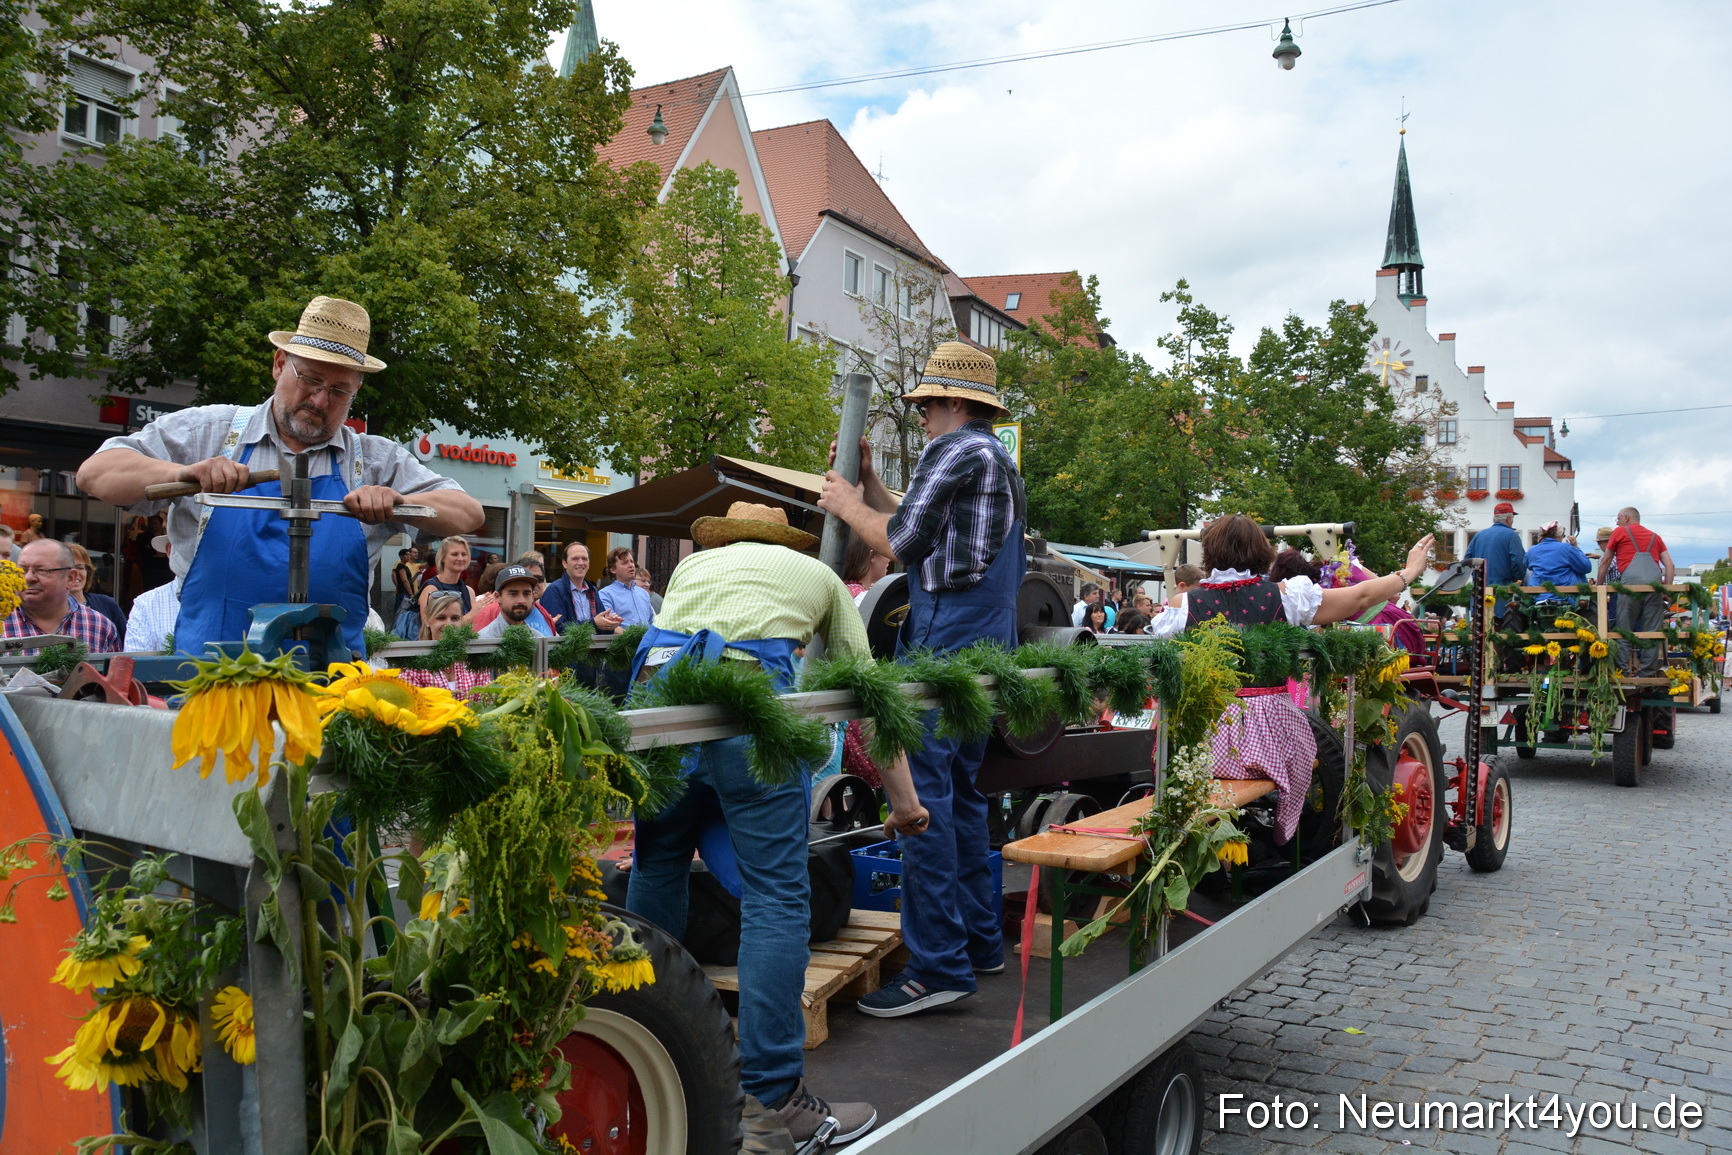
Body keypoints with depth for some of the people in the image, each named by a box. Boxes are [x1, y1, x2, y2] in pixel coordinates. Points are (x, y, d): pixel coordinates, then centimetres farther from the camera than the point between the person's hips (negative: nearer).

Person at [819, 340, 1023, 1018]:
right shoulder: (1000, 461, 23)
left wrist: (848, 506, 5)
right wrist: (868, 482, 18)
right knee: (962, 795, 16)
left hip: (944, 645, -11)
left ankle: (938, 967, -9)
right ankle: (978, 941, 23)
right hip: (987, 649, 11)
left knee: (923, 797, -10)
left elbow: (902, 542, -11)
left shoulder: (956, 450, -8)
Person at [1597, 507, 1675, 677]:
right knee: (1652, 631, 5)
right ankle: (1647, 673, 4)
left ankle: (1623, 672, -3)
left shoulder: (1620, 532, 17)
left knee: (1624, 630, 1)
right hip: (1655, 582, 3)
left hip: (1630, 581, -3)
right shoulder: (1654, 536, 27)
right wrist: (1667, 590, 15)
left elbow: (1605, 562, 18)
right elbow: (1669, 565, 17)